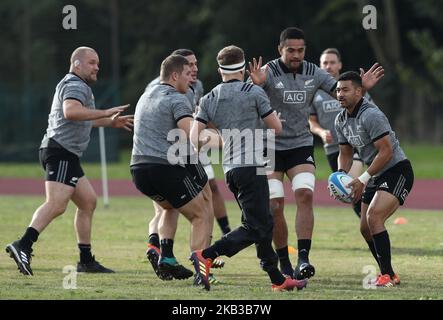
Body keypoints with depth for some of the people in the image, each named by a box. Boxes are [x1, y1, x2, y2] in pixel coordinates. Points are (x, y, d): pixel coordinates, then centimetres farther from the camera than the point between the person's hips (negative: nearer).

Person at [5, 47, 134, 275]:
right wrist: (105, 113, -28)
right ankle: (23, 246, -39)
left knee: (88, 201, 15)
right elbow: (70, 111, -29)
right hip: (61, 152, -11)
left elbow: (83, 119, 45)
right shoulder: (76, 86, -8)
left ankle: (86, 261, 17)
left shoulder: (77, 86, 27)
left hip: (67, 156, 11)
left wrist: (111, 122, 43)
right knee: (56, 204, -24)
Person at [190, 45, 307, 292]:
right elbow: (277, 128, 3)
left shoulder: (209, 100, 11)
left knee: (264, 224, 14)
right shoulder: (254, 92, -2)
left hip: (231, 169, 7)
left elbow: (194, 136, 1)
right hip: (251, 165, -7)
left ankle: (277, 279, 16)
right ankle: (206, 256, -23)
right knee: (255, 227, -9)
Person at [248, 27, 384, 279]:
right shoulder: (269, 72, -13)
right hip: (270, 147, -2)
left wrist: (363, 87, -14)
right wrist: (256, 84, -52)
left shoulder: (313, 73, 0)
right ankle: (284, 264, 8)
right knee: (275, 206, -6)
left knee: (305, 194, -18)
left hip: (301, 145, 2)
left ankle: (303, 258, -21)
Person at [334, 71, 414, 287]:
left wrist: (363, 179, -23)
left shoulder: (371, 115, -21)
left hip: (397, 170, -10)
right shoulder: (341, 120, 6)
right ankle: (390, 275, 23)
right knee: (365, 228, 8)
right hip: (376, 176, 10)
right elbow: (345, 153, 17)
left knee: (374, 216, -25)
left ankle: (387, 275, -21)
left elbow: (386, 152, -24)